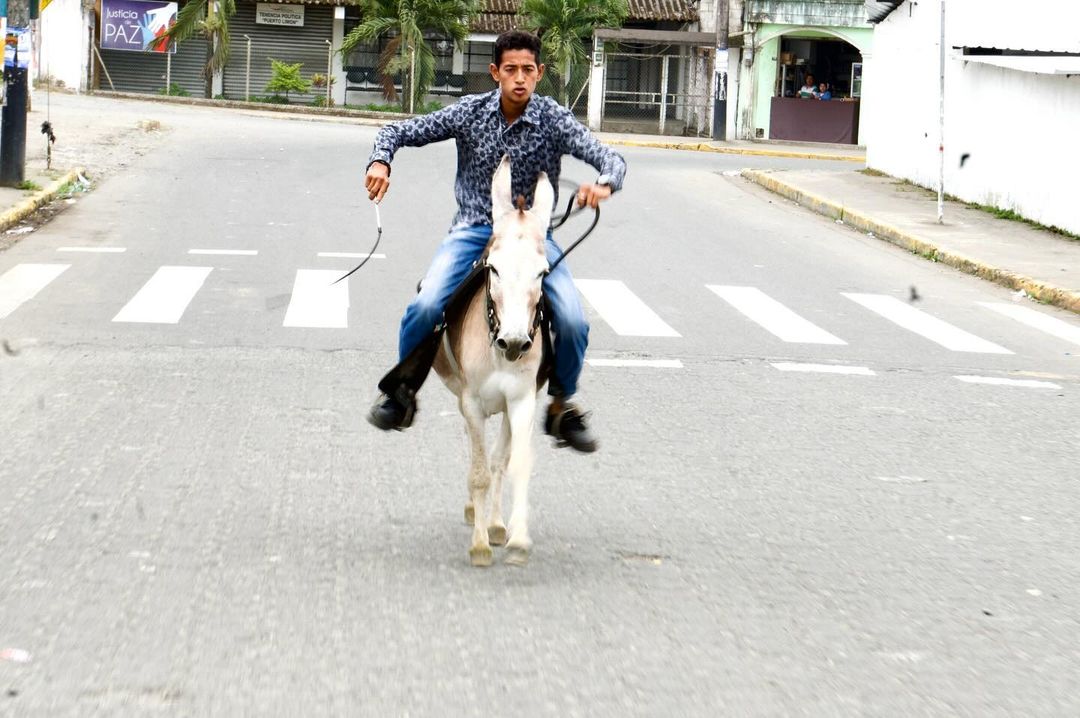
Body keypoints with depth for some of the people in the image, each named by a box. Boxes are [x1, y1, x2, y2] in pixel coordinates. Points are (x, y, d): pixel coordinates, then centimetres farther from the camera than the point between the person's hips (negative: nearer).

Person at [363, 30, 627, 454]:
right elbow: (398, 132, 0)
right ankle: (401, 391, 3)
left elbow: (610, 159, -18)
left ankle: (561, 406, 9)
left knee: (573, 321, -19)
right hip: (473, 229, 0)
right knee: (427, 305, -24)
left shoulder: (555, 121, -10)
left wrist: (604, 183, -42)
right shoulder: (470, 112, -6)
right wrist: (380, 161, -22)